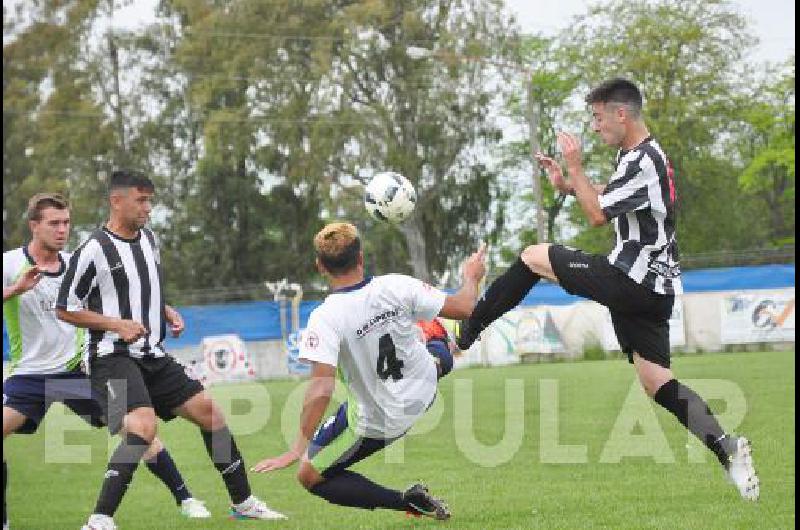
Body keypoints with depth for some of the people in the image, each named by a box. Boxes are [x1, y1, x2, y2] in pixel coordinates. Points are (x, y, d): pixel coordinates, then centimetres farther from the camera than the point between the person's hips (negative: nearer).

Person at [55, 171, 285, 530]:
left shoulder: (148, 239, 12)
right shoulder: (94, 250, -12)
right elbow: (65, 310, -7)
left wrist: (169, 313, 8)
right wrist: (117, 324, -17)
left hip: (153, 356, 8)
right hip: (112, 358, -8)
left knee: (209, 412, 8)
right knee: (143, 428, -29)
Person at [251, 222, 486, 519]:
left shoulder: (325, 319, -28)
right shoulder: (398, 286, -18)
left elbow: (321, 389, -34)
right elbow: (463, 308, -9)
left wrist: (299, 447, -30)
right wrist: (471, 278, 12)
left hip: (375, 422, -5)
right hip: (424, 391, 5)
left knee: (310, 476, 8)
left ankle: (407, 502, -4)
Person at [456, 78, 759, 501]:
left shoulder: (642, 163, -16)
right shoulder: (637, 156, 16)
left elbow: (598, 215, -13)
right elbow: (609, 197, 29)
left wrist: (575, 168, -3)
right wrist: (567, 185, 15)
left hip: (630, 279, -10)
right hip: (654, 287, 10)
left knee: (533, 257, 2)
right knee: (656, 382, 7)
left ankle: (463, 333, 5)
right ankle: (726, 447, -5)